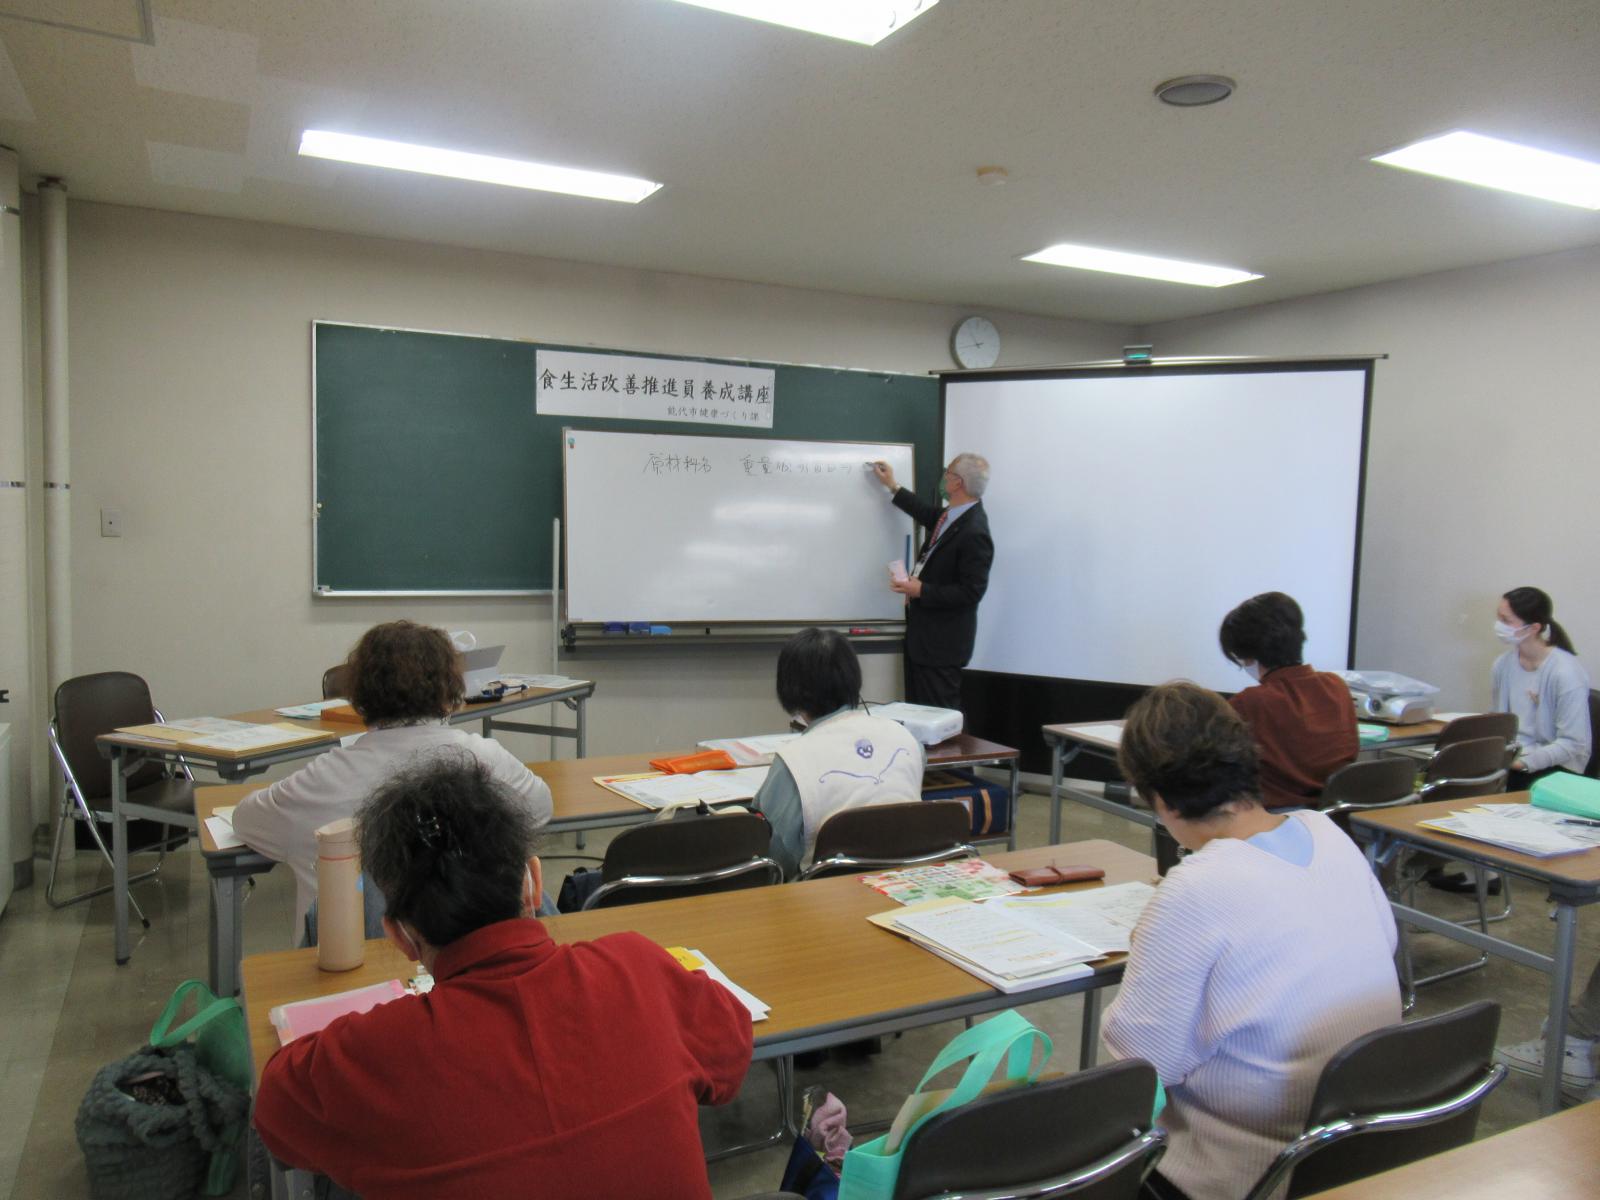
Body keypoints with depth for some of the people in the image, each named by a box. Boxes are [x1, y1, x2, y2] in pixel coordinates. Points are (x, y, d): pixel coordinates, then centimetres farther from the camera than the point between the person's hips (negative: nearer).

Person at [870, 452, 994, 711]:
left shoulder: (974, 532, -24)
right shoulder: (955, 514, 4)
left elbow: (971, 591, -24)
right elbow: (930, 514, 27)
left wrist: (921, 590, -22)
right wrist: (893, 487, 31)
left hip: (942, 642, -10)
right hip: (923, 632, 10)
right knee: (917, 709, 18)